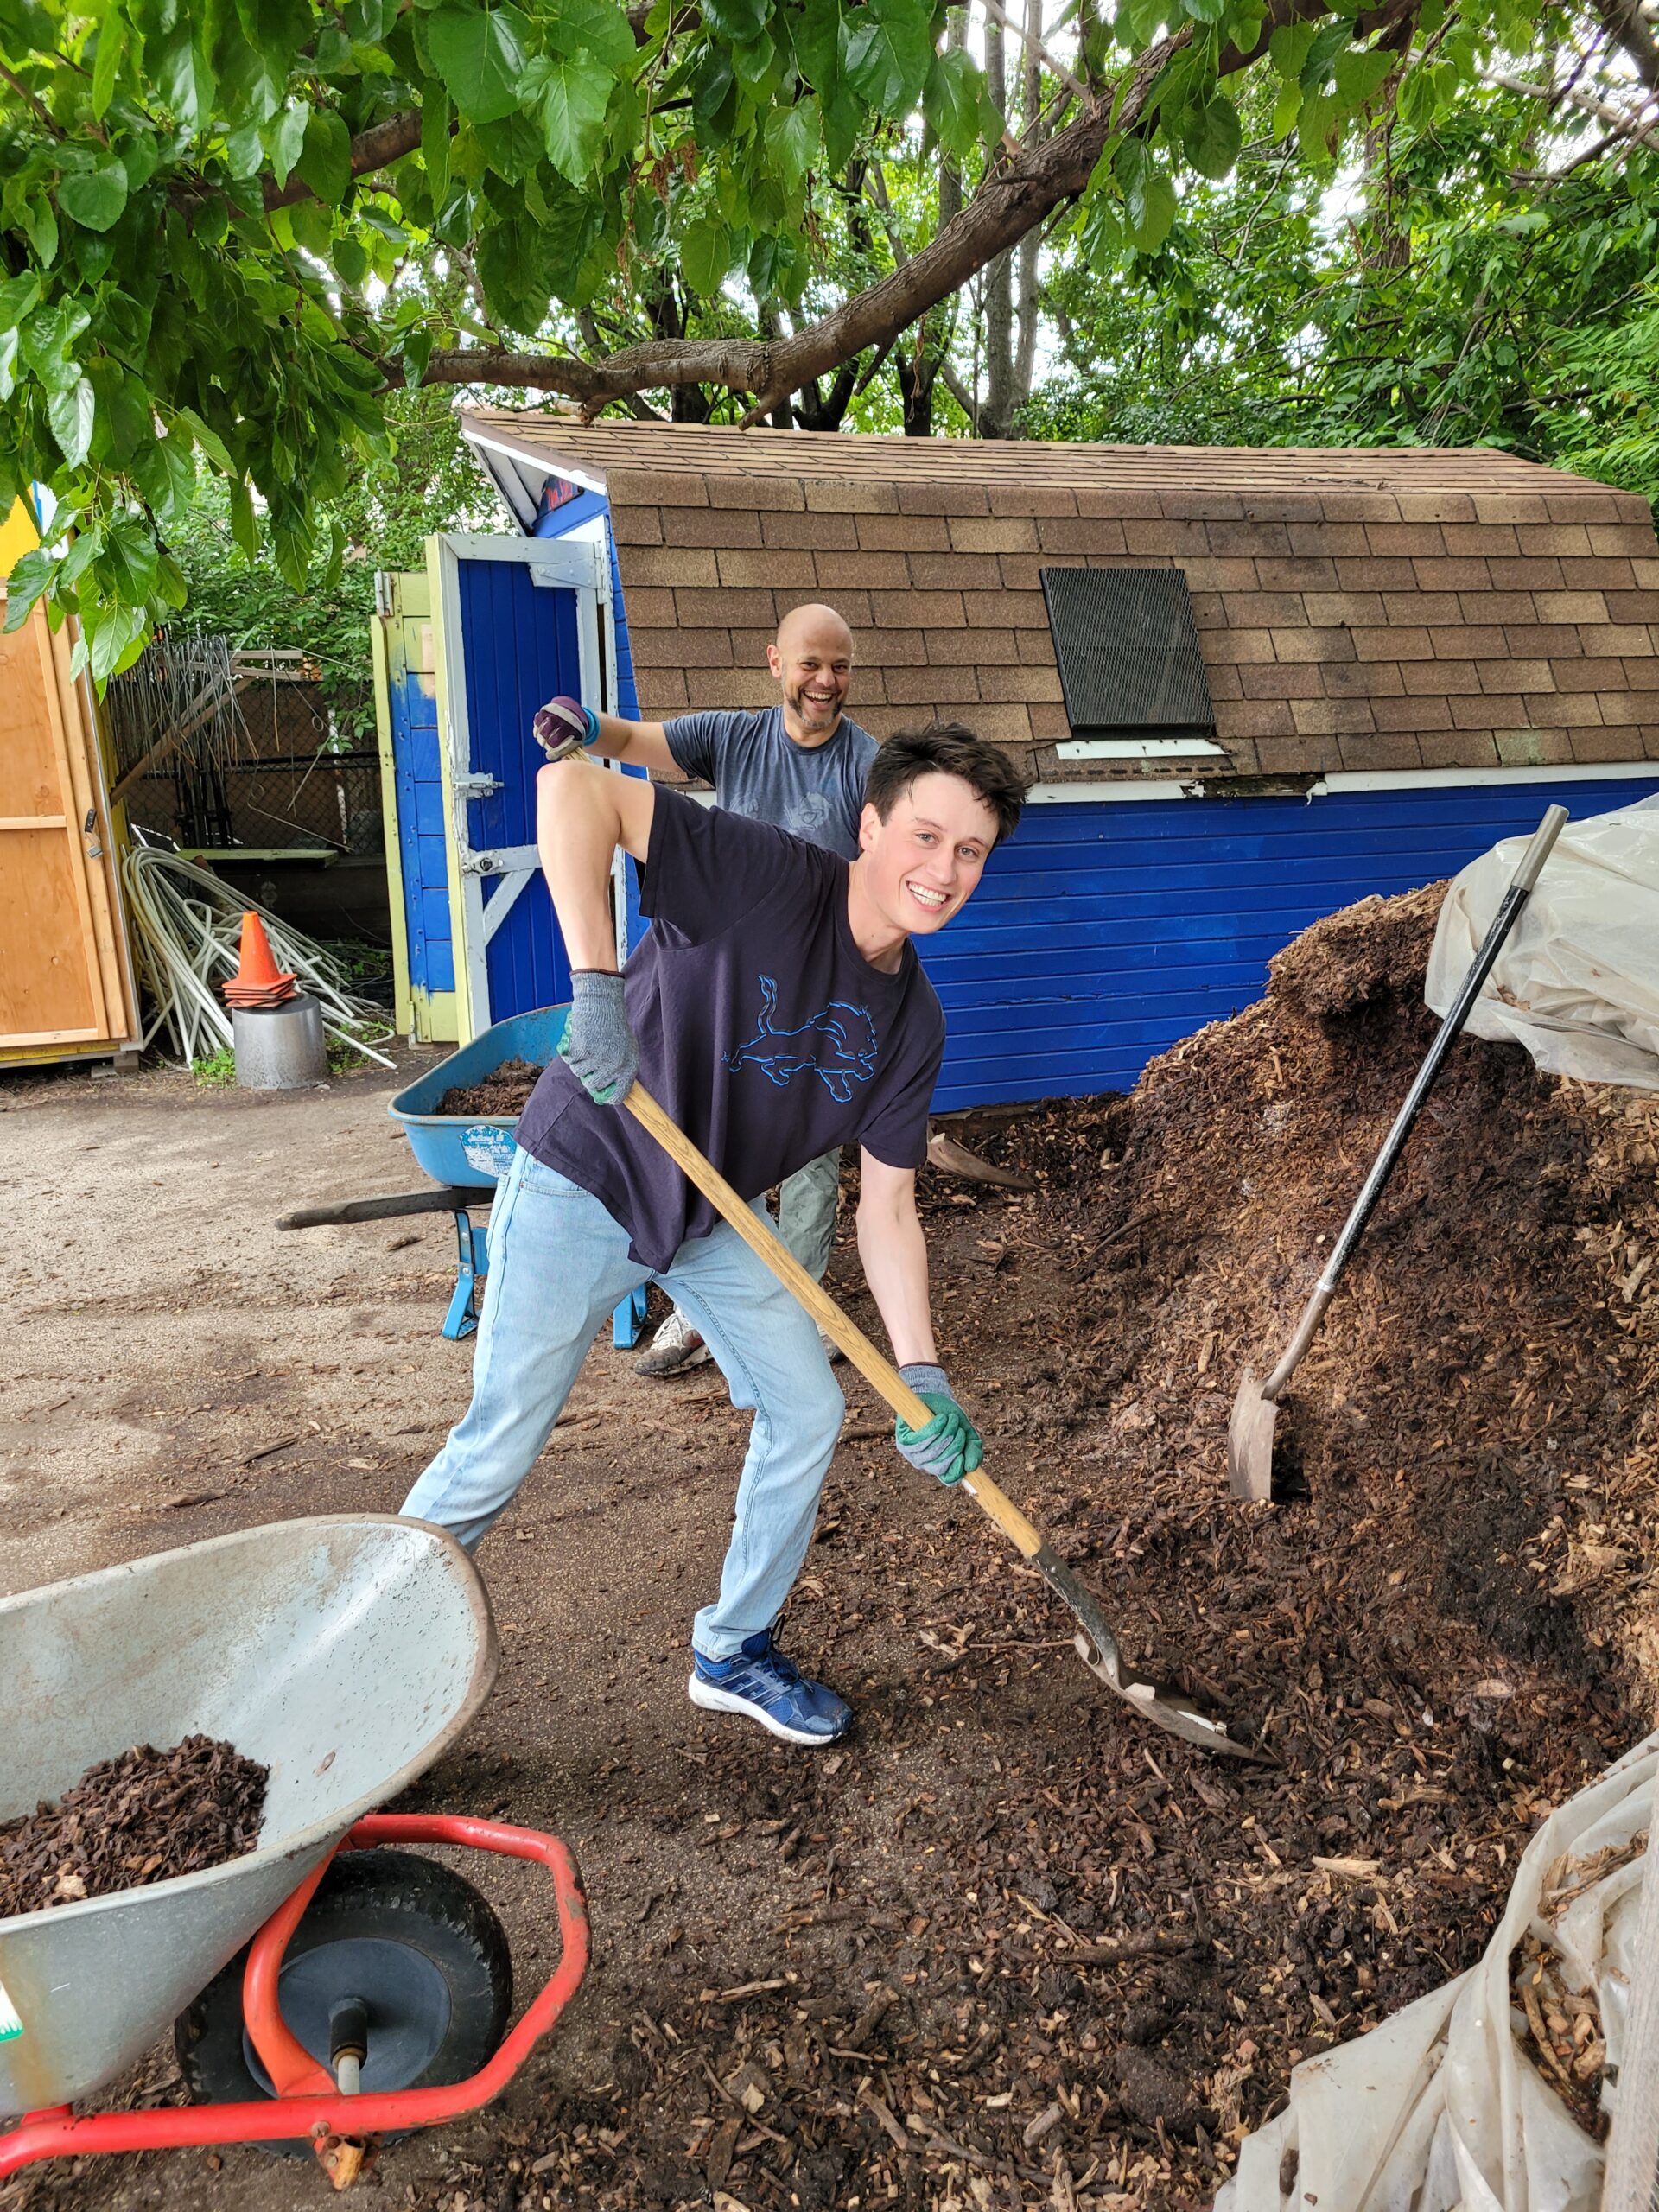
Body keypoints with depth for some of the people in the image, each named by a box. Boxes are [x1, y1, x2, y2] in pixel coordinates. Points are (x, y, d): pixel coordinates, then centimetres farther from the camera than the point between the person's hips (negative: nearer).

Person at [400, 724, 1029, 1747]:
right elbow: (573, 786, -35)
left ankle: (736, 1652, 29)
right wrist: (596, 985, -44)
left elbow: (887, 1209, -3)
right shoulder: (771, 877, -26)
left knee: (808, 1413, 7)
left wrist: (921, 1373, -11)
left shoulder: (912, 1022, -6)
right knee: (501, 1447, 0)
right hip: (583, 1189, -6)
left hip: (718, 1214, 7)